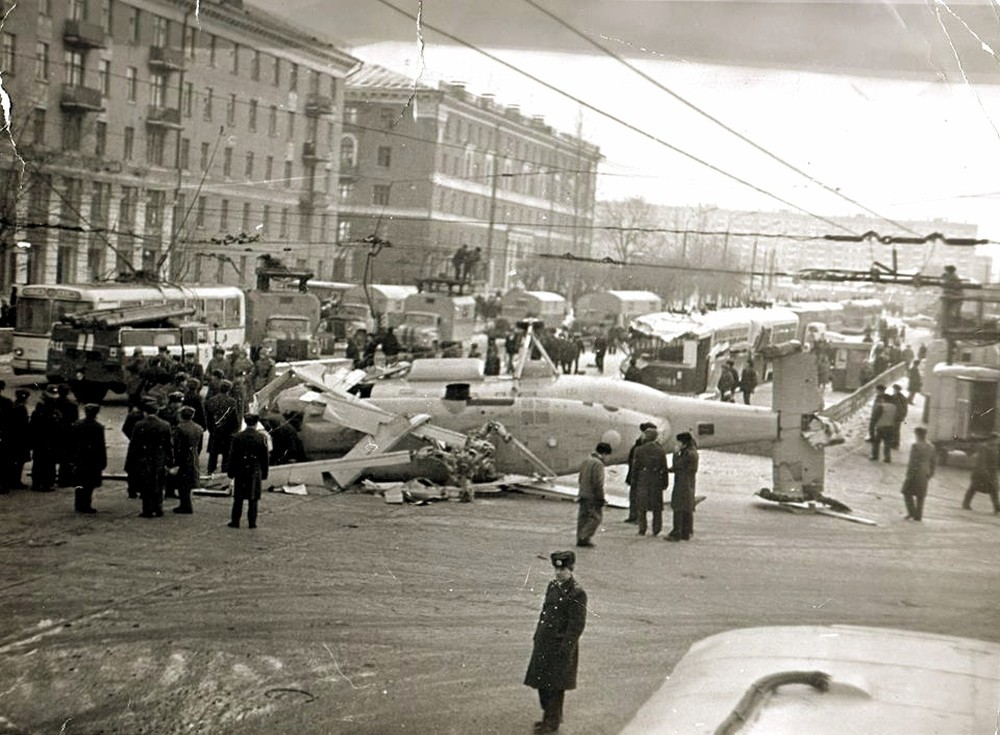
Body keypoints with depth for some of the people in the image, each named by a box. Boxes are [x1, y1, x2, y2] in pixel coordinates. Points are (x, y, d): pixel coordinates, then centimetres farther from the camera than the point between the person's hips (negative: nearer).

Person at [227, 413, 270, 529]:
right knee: (253, 498, 6)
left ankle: (235, 521, 11)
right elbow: (265, 457, 0)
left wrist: (231, 472, 6)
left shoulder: (237, 437, -4)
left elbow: (232, 456, -1)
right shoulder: (261, 438, -4)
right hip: (255, 471, 0)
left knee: (238, 498, 9)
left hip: (240, 471, 0)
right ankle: (252, 522, 7)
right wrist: (264, 473, 8)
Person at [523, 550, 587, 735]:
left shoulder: (577, 593, -16)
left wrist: (565, 649, -19)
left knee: (554, 686, 1)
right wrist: (537, 637, 15)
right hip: (544, 643, 8)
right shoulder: (552, 586, 9)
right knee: (541, 681, 15)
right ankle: (550, 715, 32)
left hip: (561, 646, -8)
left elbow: (577, 625, -17)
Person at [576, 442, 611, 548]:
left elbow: (580, 479, 19)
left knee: (583, 517, 12)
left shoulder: (586, 461, 11)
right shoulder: (598, 464, -17)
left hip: (583, 495, 9)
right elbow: (598, 483, -20)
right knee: (597, 517, -2)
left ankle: (580, 539, 13)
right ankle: (585, 537, -8)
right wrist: (601, 498, -15)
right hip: (593, 496, -9)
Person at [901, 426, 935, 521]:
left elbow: (912, 462, -17)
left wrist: (908, 475, -13)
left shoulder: (916, 446, -16)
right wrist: (930, 474, 20)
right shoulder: (931, 447, 5)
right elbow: (932, 462, 10)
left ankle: (912, 513, -2)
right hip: (925, 475, 7)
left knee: (907, 493, 6)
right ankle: (918, 516, 14)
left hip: (915, 473, -7)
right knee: (920, 496, 12)